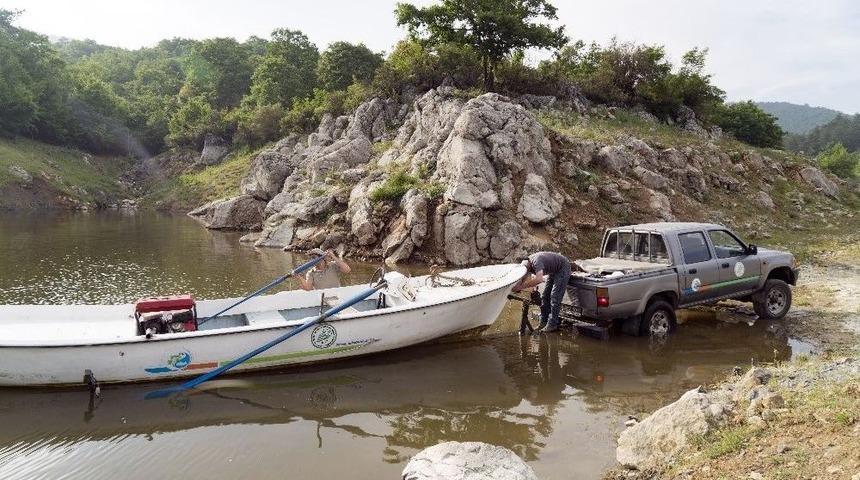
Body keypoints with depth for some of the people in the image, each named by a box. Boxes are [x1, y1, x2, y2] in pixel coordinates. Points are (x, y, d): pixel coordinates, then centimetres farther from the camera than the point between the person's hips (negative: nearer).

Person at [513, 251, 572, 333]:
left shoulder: (536, 261, -37)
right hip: (553, 270, 9)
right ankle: (543, 322, 12)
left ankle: (552, 324, -9)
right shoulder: (528, 262, -9)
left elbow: (539, 279, -51)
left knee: (555, 297, -13)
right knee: (545, 296, 7)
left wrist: (522, 286, -49)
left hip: (563, 268, -9)